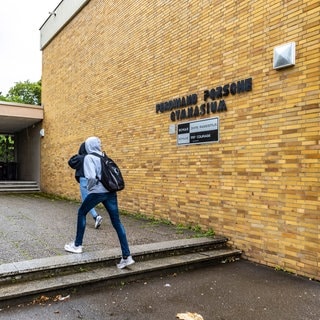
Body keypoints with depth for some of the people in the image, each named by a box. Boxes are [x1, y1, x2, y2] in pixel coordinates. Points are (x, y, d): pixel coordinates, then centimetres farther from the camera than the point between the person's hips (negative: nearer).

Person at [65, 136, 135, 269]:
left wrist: (89, 187, 0)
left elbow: (92, 177, -17)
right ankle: (127, 256, 2)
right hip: (111, 192, 6)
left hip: (97, 192, -5)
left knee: (81, 213, 20)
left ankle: (77, 245, 28)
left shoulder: (89, 158, -4)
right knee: (116, 222, 4)